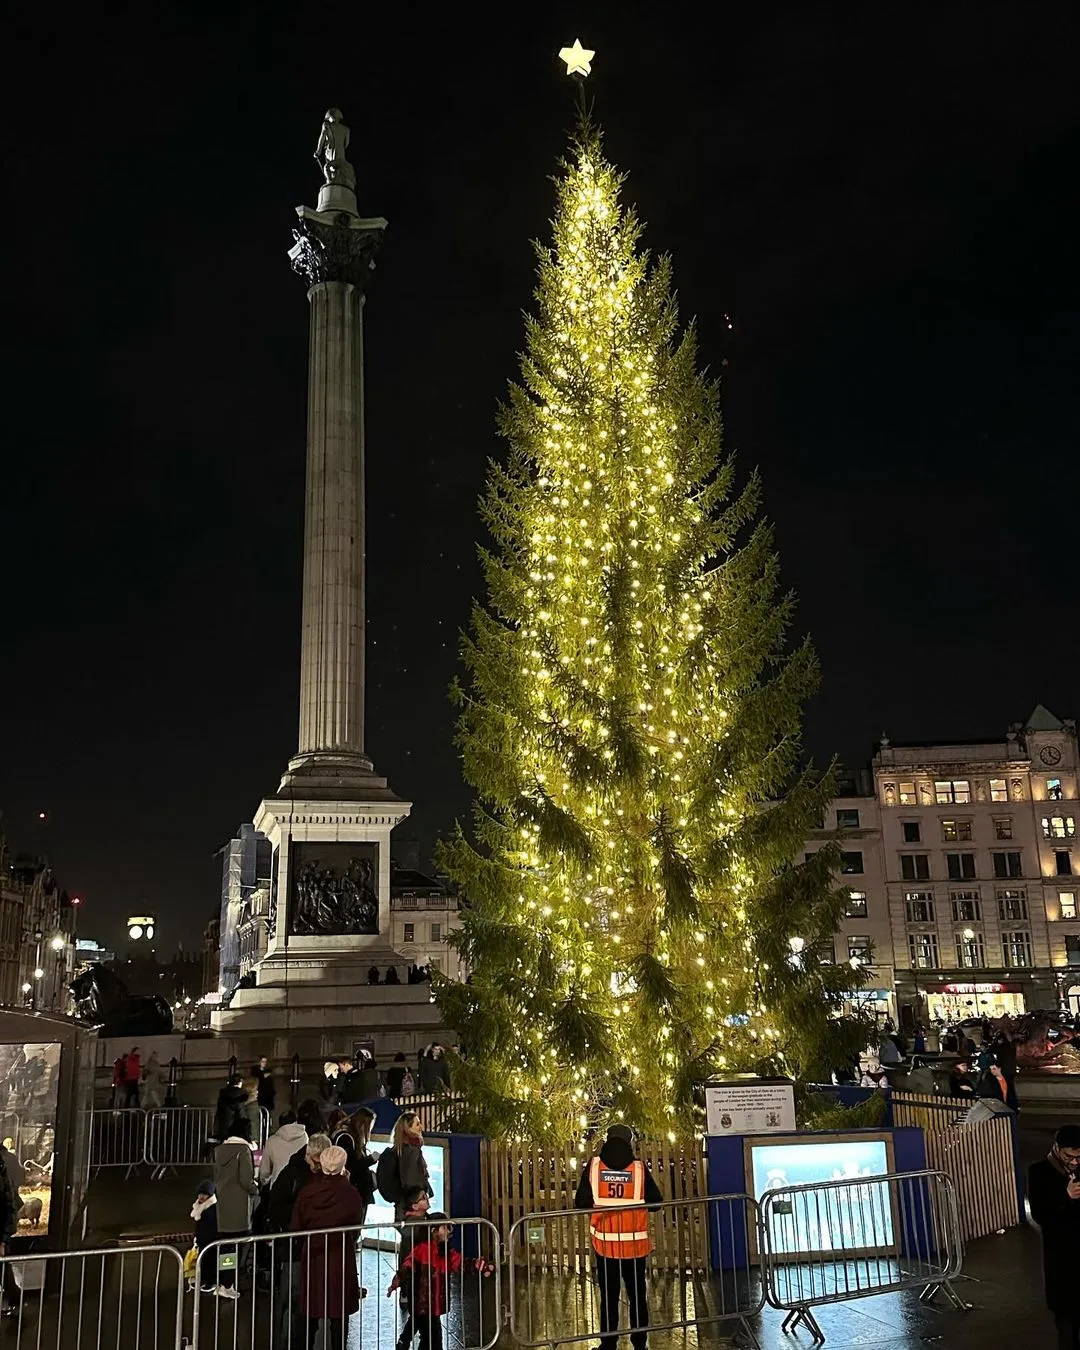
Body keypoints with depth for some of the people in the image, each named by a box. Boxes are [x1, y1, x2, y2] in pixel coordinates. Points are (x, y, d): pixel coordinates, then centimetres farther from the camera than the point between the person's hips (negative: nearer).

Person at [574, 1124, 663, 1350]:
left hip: (604, 1242, 0)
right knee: (637, 1294, 15)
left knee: (609, 1296, 12)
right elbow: (656, 1202, 0)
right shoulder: (639, 1168, -9)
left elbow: (580, 1204, -4)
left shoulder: (594, 1166, -7)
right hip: (635, 1243, 0)